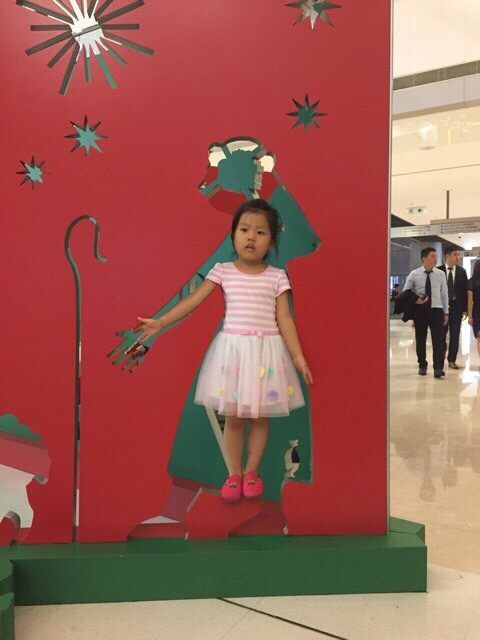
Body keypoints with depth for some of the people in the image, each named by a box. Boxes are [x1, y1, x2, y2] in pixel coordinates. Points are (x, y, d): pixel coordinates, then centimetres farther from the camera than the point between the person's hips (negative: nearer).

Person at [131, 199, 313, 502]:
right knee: (233, 417, 8)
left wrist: (298, 355, -6)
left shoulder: (277, 276, 1)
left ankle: (251, 471, 29)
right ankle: (234, 473, 26)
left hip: (266, 350, 0)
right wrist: (159, 322, -10)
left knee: (260, 416, 10)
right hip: (233, 349, 0)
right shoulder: (223, 271, 1)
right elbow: (193, 301, -3)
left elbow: (285, 319, 0)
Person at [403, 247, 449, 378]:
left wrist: (446, 312, 5)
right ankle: (422, 366, 23)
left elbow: (444, 293, 6)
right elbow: (405, 293, 4)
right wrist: (415, 300, -15)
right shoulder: (414, 274, -2)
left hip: (436, 310, 0)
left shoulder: (441, 274, 2)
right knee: (420, 339, 9)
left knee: (438, 340, -7)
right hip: (420, 310, 0)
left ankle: (438, 368, -5)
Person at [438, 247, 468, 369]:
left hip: (456, 305, 2)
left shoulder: (462, 271, 5)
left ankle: (452, 360, 9)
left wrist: (465, 308, -1)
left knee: (455, 335, 2)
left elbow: (465, 290, 4)